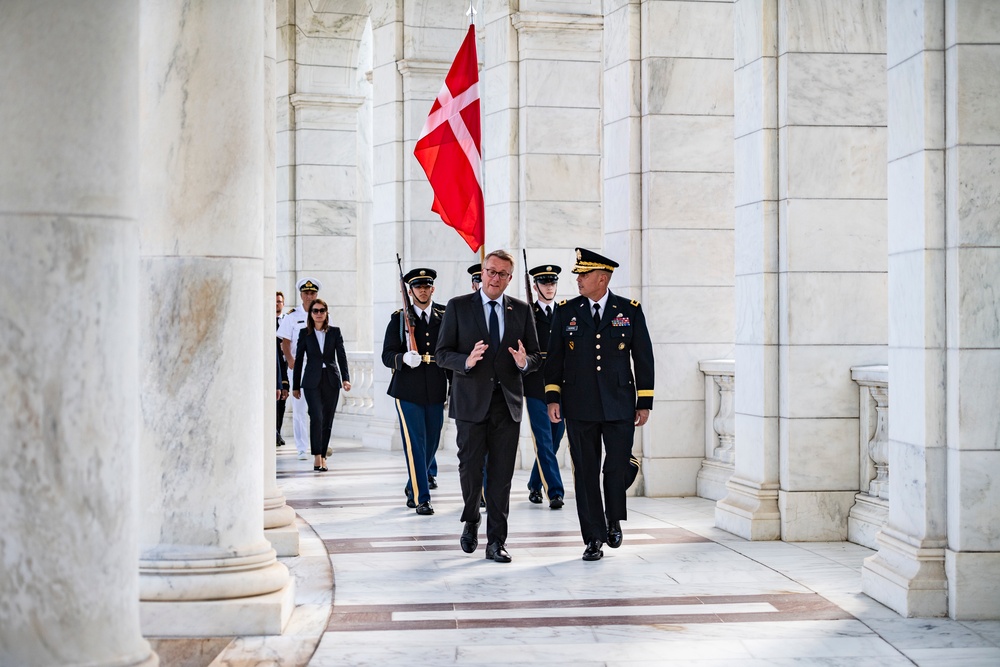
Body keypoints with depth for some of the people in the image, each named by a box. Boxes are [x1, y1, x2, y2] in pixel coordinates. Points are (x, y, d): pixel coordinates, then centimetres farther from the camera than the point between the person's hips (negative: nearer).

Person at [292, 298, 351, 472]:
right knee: (316, 417, -16)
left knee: (327, 420, 5)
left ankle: (322, 456, 15)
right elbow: (298, 360, 7)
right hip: (312, 381, -2)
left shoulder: (335, 332, 6)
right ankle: (317, 456, -13)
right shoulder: (305, 334, 5)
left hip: (331, 380, 2)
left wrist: (345, 378, -12)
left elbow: (341, 356, 1)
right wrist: (295, 386, 6)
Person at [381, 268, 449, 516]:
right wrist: (404, 358, -24)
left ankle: (414, 486, 35)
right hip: (408, 390, -3)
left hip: (436, 392, 3)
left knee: (431, 442, 13)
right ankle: (421, 498, -3)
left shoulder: (445, 317, 9)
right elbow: (387, 355, -2)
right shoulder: (399, 318, 2)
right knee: (415, 443, -7)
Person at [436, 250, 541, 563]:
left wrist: (524, 362, -12)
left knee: (502, 475, 1)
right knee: (470, 468, 2)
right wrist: (466, 361, -21)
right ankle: (471, 522, 30)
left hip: (507, 403, 2)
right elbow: (442, 353, -1)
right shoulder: (458, 307, 2)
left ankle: (496, 542, 8)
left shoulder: (521, 310, 9)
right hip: (471, 402, -2)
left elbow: (536, 355, 11)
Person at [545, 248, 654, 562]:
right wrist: (552, 397, -1)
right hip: (579, 407, 1)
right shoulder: (565, 312, 6)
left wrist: (644, 402, 1)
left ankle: (614, 519, 24)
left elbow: (643, 357, 4)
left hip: (619, 406, -1)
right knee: (586, 473, 3)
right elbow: (554, 357, 7)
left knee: (619, 468, -4)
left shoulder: (630, 311, 3)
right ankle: (594, 538, 12)